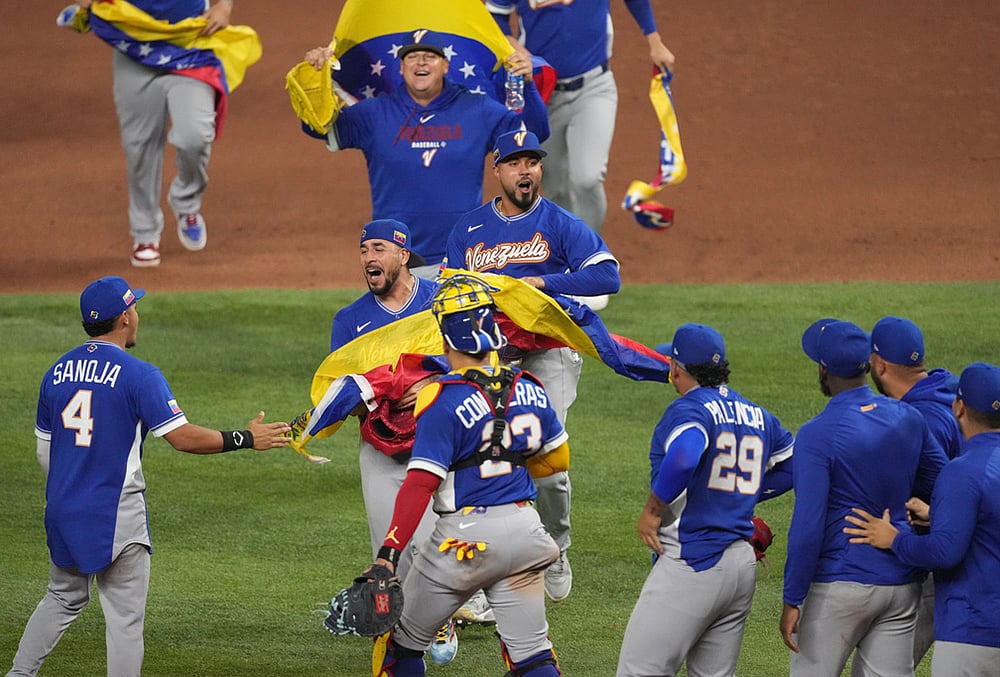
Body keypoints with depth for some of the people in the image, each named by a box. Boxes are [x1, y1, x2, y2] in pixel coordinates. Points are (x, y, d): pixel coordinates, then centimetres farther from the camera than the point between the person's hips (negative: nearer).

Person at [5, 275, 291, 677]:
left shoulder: (56, 373, 7)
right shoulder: (137, 375, -12)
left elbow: (45, 451, 14)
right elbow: (183, 437, -18)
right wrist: (246, 439, -7)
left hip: (63, 510, 6)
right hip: (116, 516, -6)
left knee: (64, 598, 23)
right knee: (125, 615, 1)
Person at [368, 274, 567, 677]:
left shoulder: (443, 401, -15)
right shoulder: (529, 390, 3)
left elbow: (420, 484, -21)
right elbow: (558, 458, 18)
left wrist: (389, 553, -22)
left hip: (466, 536, -5)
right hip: (524, 530, 5)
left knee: (401, 643, 12)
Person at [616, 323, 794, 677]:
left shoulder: (688, 409, -11)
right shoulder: (757, 415, 14)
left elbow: (682, 460, -31)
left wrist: (653, 511, -17)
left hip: (691, 564, -8)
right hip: (743, 565, 8)